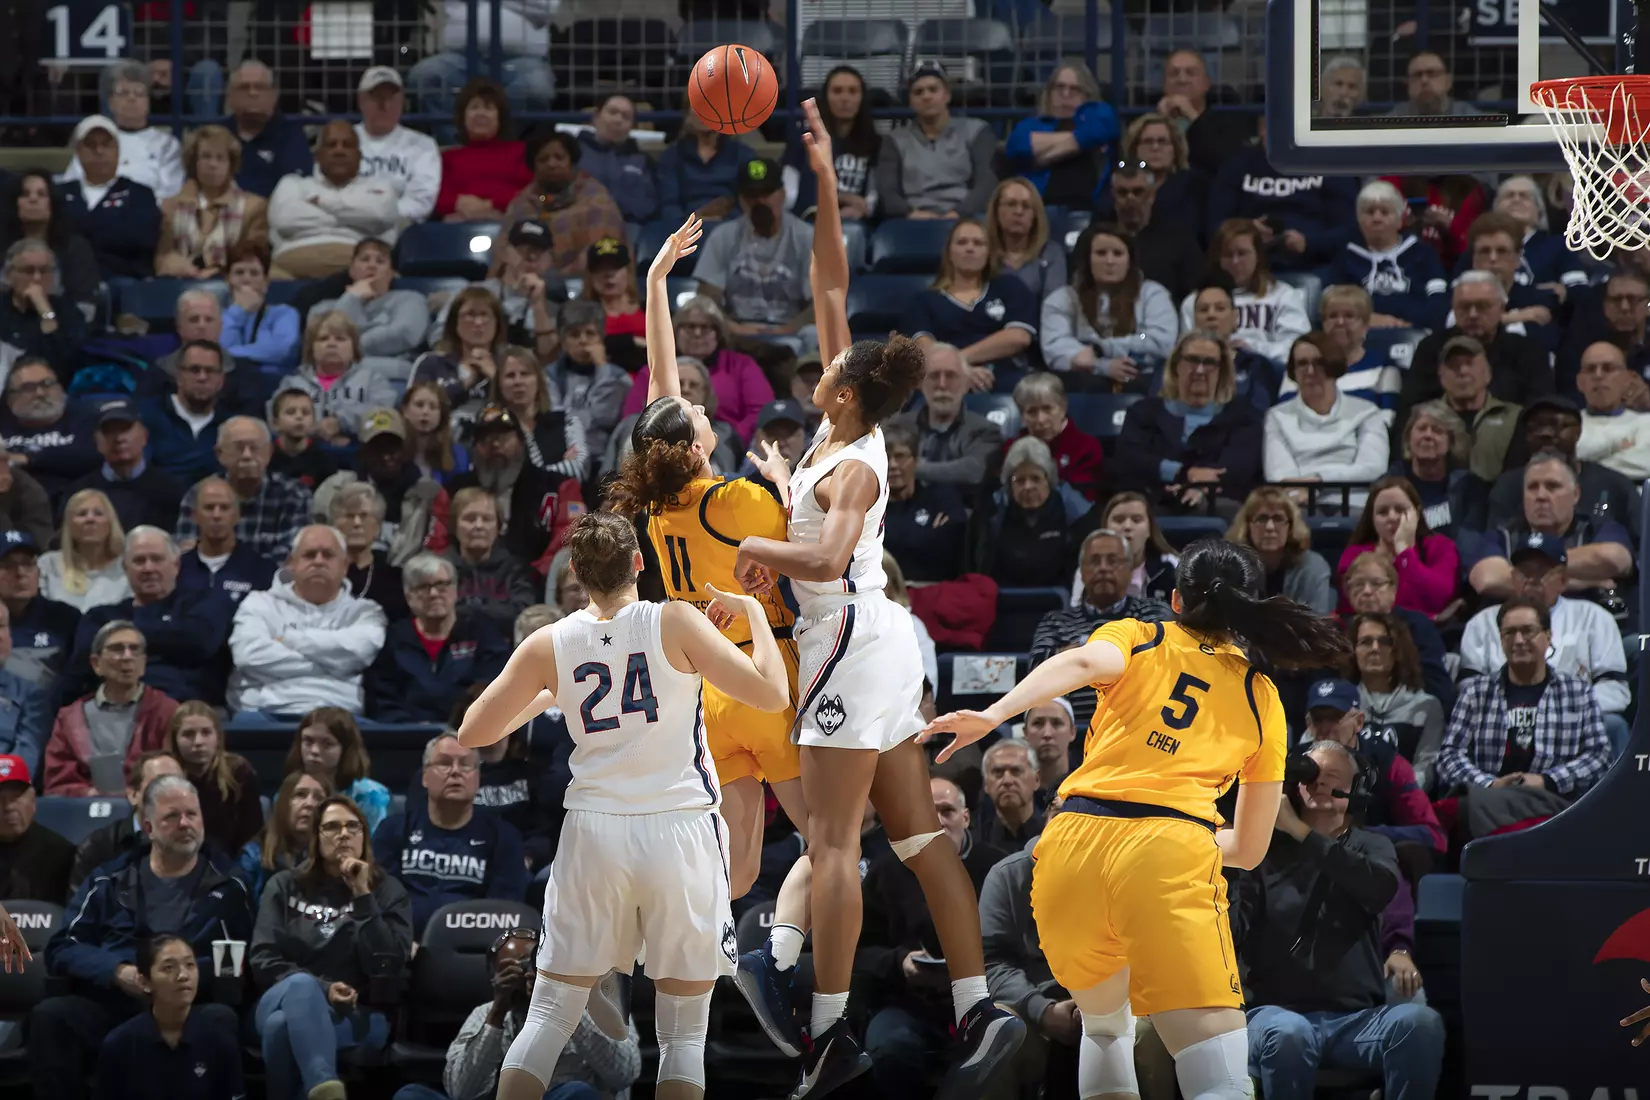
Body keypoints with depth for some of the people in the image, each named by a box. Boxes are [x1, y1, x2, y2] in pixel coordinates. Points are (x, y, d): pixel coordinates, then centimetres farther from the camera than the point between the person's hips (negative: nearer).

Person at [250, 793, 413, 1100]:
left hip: (358, 1017, -1)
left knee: (284, 1026, -38)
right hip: (283, 1001, 1)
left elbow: (387, 966, -4)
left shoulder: (388, 891, 12)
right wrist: (322, 990, -10)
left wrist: (363, 897, -8)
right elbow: (262, 960, 5)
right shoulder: (285, 887, 16)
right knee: (302, 985, -42)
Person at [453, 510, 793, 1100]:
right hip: (680, 831, -2)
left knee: (549, 1018, 11)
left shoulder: (549, 646, 1)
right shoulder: (675, 624, -8)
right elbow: (771, 693, -10)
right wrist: (752, 610, 5)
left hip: (594, 834, 2)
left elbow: (471, 733, 8)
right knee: (683, 1035, 5)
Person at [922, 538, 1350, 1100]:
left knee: (1105, 1029, 29)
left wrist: (995, 714, -18)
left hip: (1072, 845, 2)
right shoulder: (1264, 701, 23)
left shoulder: (1136, 638, 21)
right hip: (1171, 857, -2)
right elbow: (1250, 848, 27)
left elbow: (1085, 662, -5)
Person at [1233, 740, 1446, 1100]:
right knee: (1288, 1035, -39)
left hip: (1359, 1017, 2)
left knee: (1420, 1023, -31)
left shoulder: (1370, 846, 18)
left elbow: (1381, 888, -8)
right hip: (1282, 1010, -2)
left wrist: (1299, 831, -9)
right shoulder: (1268, 850, 12)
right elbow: (1231, 937, 1)